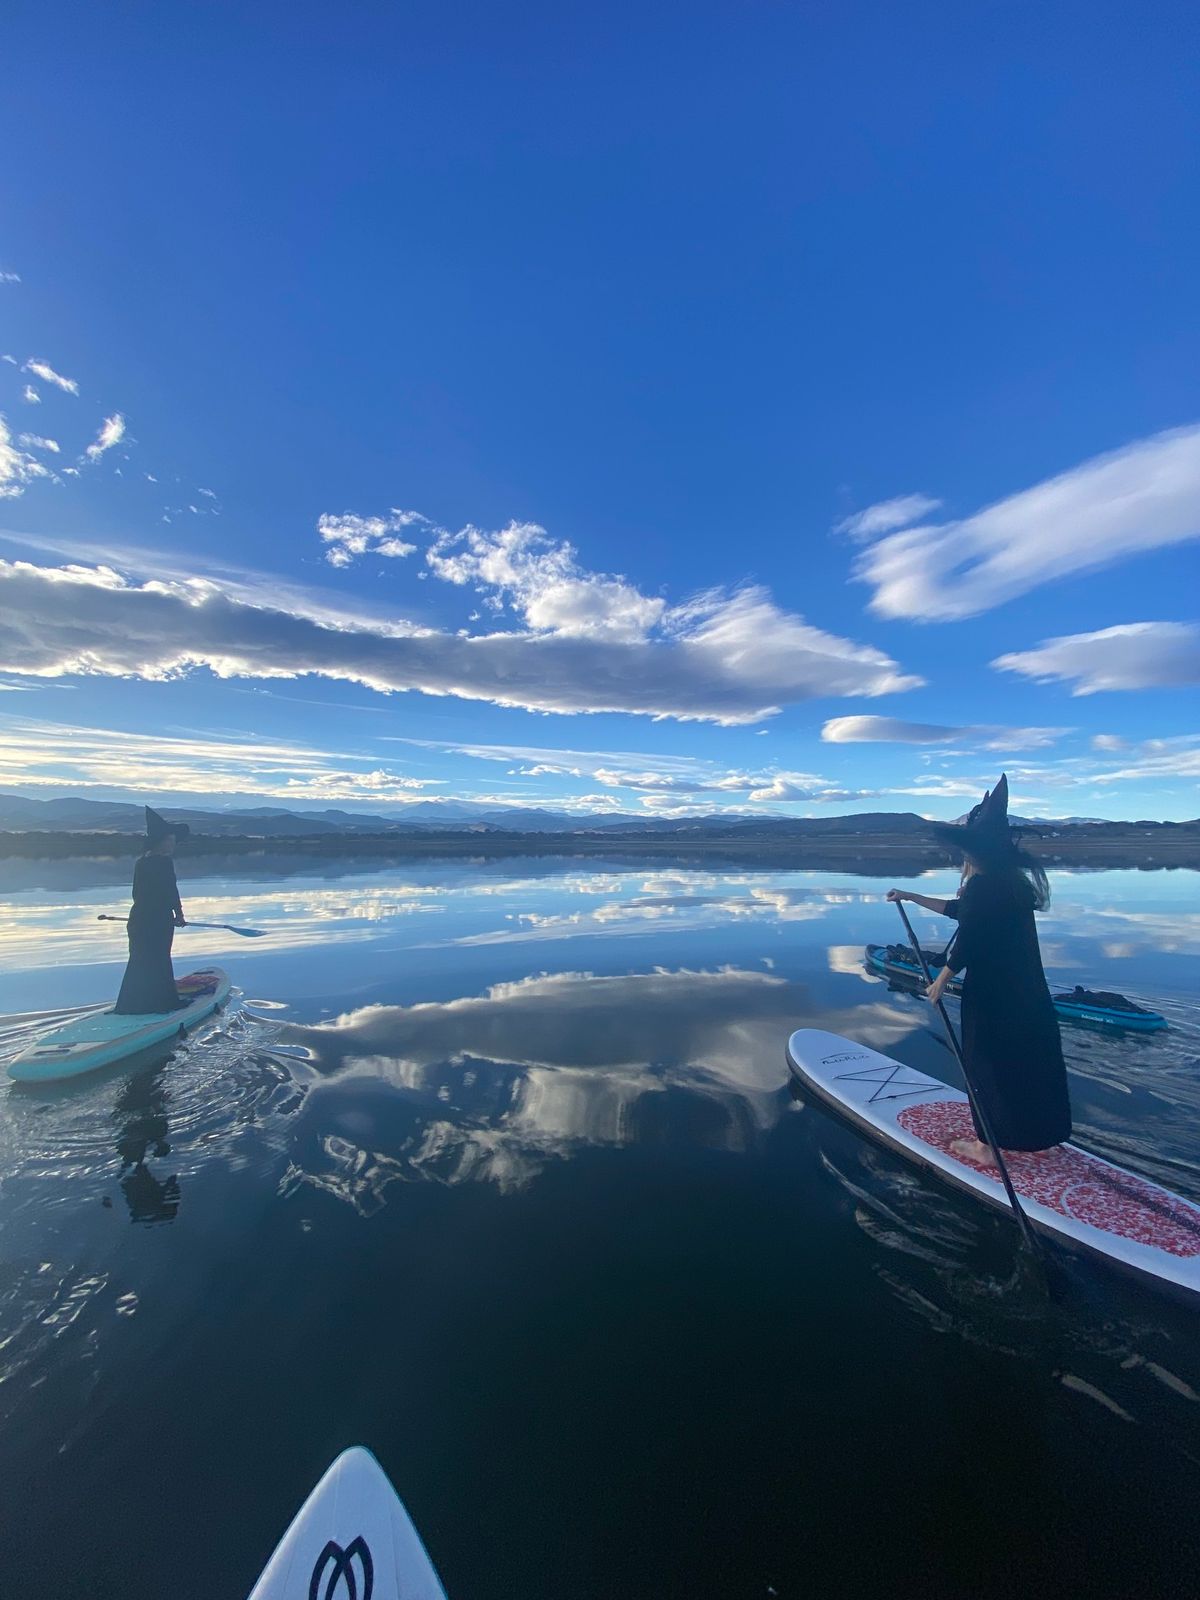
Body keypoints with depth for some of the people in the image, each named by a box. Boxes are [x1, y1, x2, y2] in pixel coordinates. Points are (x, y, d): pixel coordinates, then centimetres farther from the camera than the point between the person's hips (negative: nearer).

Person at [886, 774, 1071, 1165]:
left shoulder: (981, 884, -22)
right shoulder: (1013, 879, 7)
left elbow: (967, 940, -21)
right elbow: (958, 909, 18)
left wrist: (942, 979, -8)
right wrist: (910, 897, 22)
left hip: (991, 994, -9)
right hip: (1028, 993, 9)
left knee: (987, 1064, 6)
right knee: (1028, 1062, 21)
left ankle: (987, 1147, 20)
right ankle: (1037, 1137, 39)